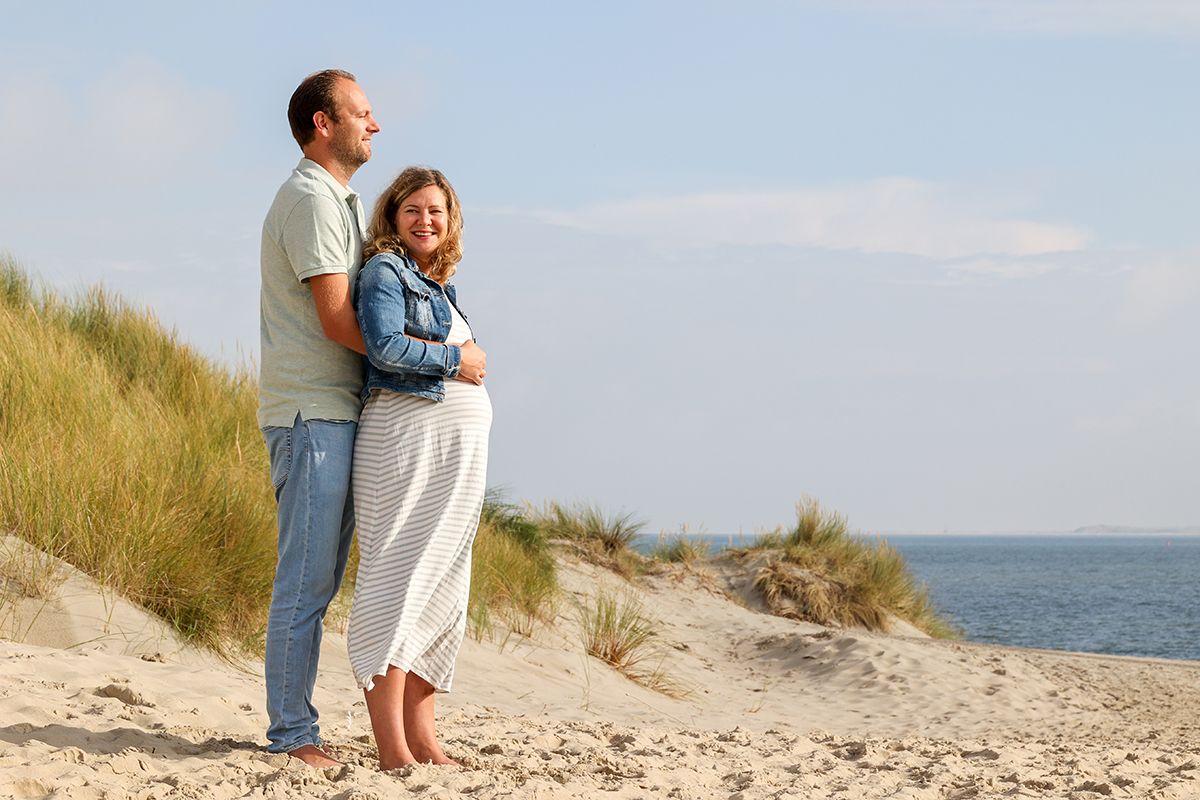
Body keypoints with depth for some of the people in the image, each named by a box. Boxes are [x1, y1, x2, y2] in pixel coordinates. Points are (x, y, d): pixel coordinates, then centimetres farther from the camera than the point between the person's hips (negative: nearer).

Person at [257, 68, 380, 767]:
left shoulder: (344, 203, 22)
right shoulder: (310, 199, -11)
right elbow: (338, 320, -17)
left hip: (339, 414, 10)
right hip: (312, 413, -10)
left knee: (321, 579, 9)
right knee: (306, 579, -8)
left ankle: (297, 725, 12)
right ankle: (293, 732, -4)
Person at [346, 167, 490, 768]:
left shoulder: (435, 285, 23)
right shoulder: (384, 271, -3)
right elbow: (385, 347, -17)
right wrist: (456, 358, -8)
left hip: (456, 451, 9)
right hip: (406, 439, -9)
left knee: (438, 592, 8)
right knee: (398, 583, -12)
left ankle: (423, 742, 11)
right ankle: (393, 752, -15)